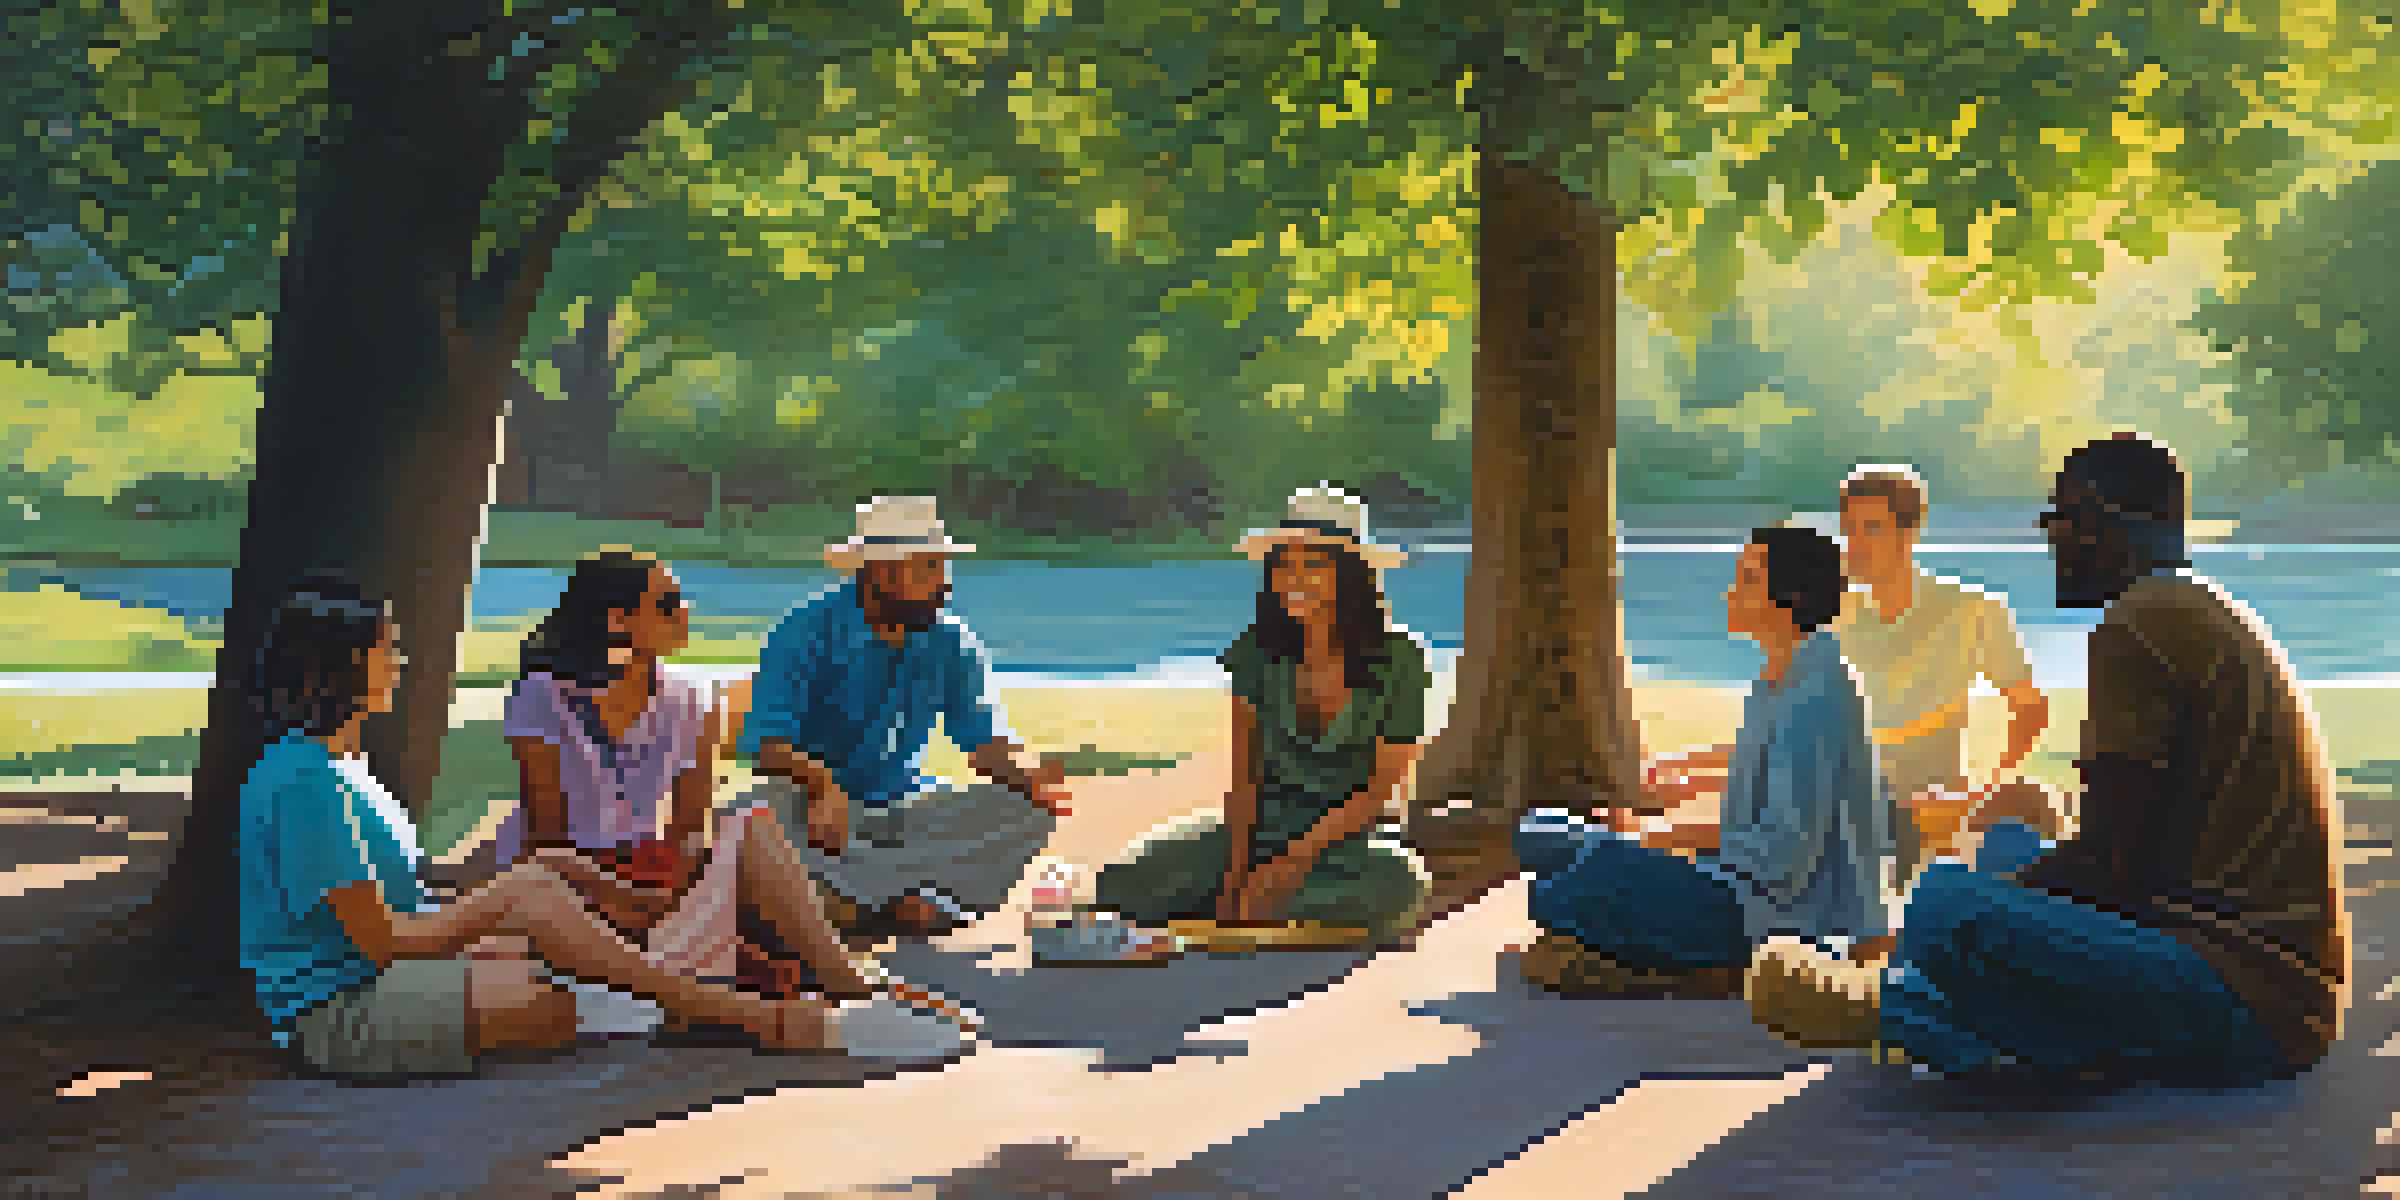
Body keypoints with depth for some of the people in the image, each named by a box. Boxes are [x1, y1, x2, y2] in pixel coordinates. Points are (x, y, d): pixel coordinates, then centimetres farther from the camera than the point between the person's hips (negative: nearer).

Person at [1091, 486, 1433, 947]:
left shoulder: (1398, 662, -11)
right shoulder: (1257, 651, -3)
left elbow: (1381, 788, -10)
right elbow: (1243, 773, 0)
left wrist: (1292, 861, -18)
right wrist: (1235, 870, -13)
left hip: (1347, 836, -2)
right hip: (1262, 824, 2)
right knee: (1121, 890, -16)